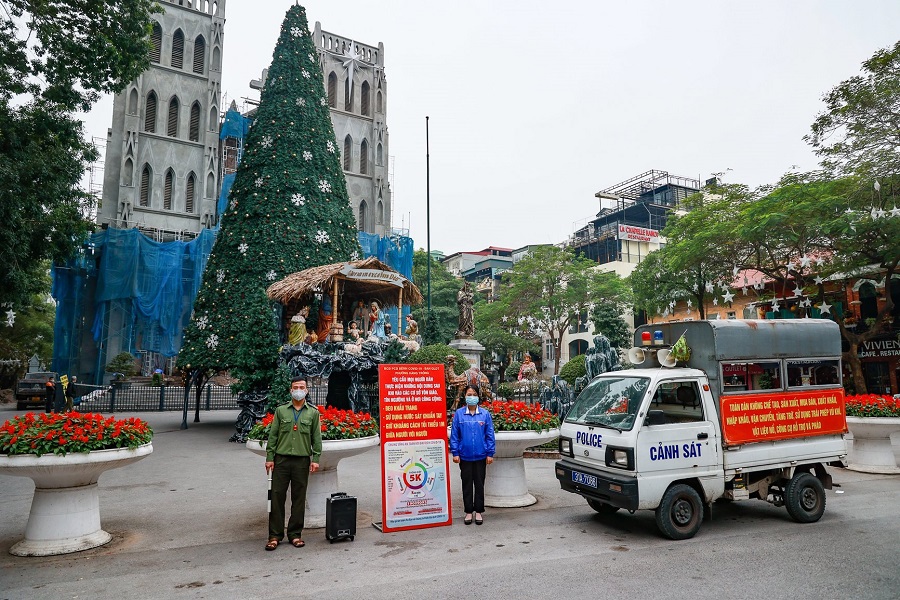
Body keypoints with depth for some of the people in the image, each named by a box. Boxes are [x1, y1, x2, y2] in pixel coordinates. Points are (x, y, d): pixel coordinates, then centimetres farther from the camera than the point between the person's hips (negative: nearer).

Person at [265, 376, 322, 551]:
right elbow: (273, 435, 5)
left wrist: (316, 459, -3)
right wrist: (269, 457, -2)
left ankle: (295, 534, 16)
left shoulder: (313, 412, 6)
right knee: (277, 497, 1)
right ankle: (275, 535, 11)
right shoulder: (281, 410, 7)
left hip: (302, 461, 0)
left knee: (299, 498, 5)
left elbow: (316, 438, 5)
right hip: (281, 459, 0)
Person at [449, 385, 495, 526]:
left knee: (479, 484, 10)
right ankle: (469, 512, 23)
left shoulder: (485, 414, -3)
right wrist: (455, 453, -4)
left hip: (481, 456, 0)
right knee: (467, 485, 10)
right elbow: (454, 434, -1)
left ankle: (478, 512, 23)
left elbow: (490, 434, -1)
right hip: (465, 456, 0)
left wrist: (490, 453, -3)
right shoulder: (459, 414, -4)